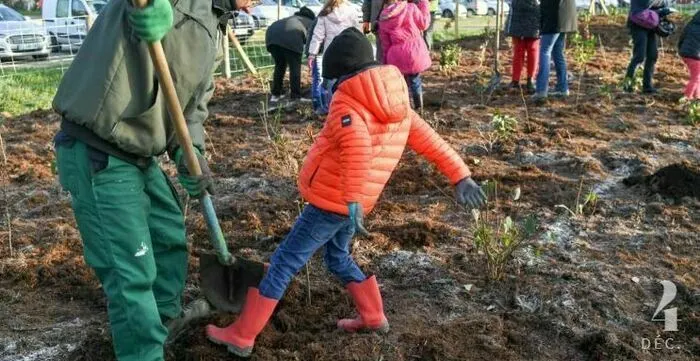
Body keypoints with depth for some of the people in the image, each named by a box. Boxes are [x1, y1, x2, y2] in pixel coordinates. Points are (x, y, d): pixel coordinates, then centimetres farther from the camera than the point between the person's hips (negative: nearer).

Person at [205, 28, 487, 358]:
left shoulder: (347, 102, -16)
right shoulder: (396, 106, 10)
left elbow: (357, 147, -33)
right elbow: (427, 138, 8)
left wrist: (353, 201, -36)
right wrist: (460, 176, 8)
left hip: (332, 201, -8)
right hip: (349, 203, 8)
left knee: (283, 263, -1)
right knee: (338, 258, 28)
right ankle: (373, 318, 36)